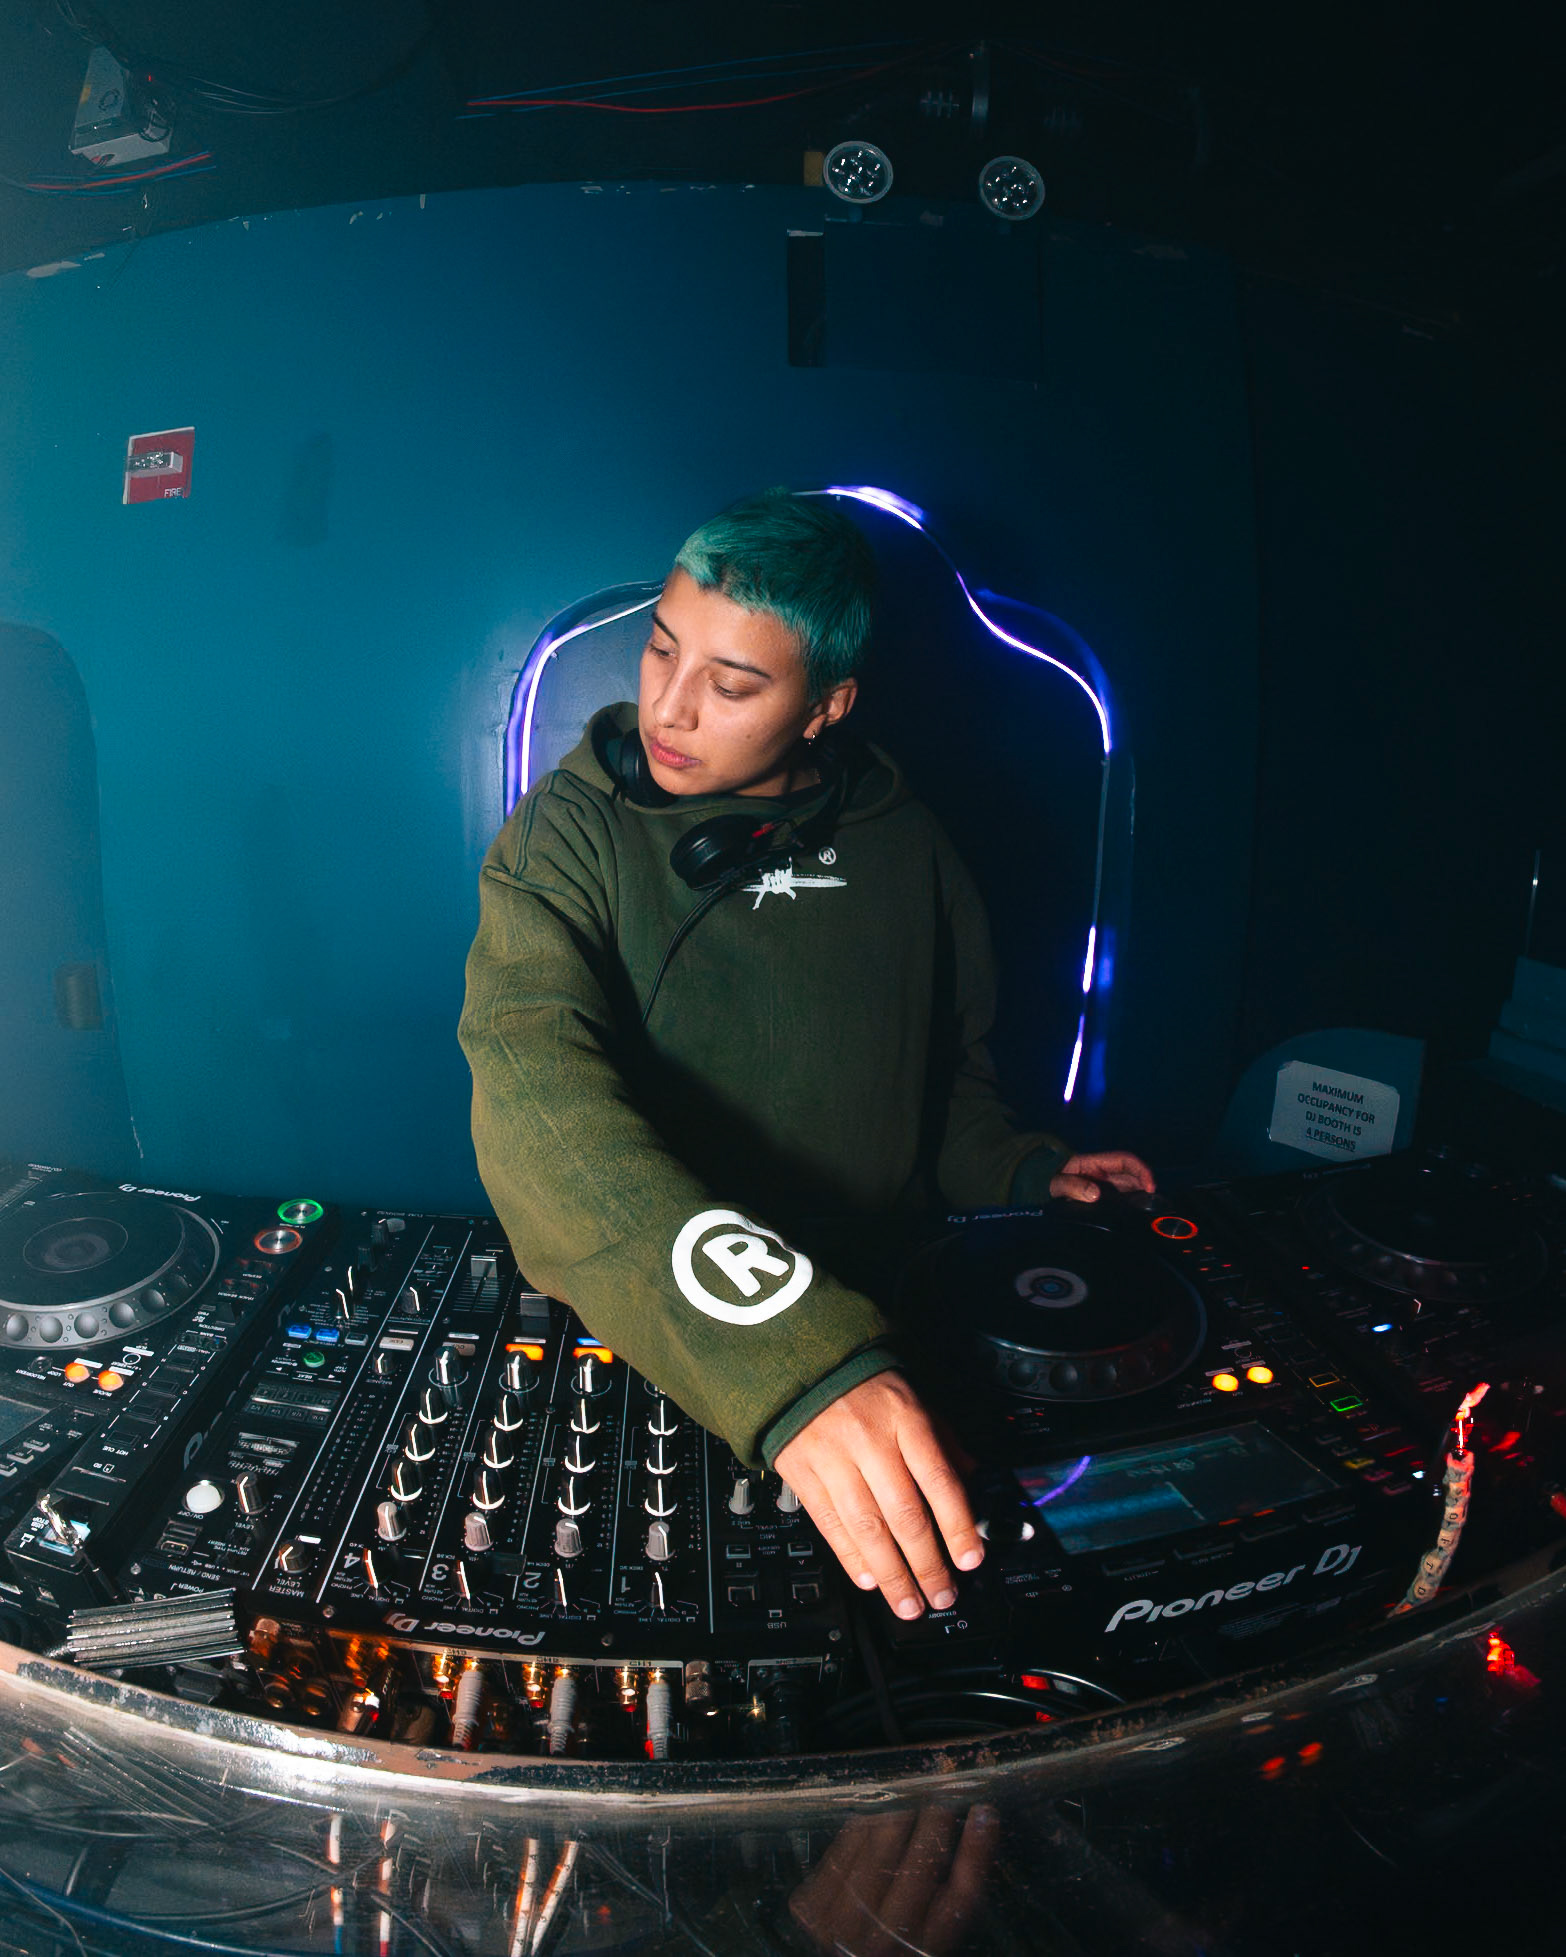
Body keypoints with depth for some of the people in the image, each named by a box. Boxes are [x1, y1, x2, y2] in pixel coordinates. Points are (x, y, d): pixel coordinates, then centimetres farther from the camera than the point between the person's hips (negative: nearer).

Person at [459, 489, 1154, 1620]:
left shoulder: (906, 846, 3)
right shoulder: (576, 830, -8)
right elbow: (536, 1088, -26)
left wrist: (1019, 1175, -4)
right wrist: (786, 1362, -39)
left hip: (872, 1310, 3)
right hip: (628, 1343, -2)